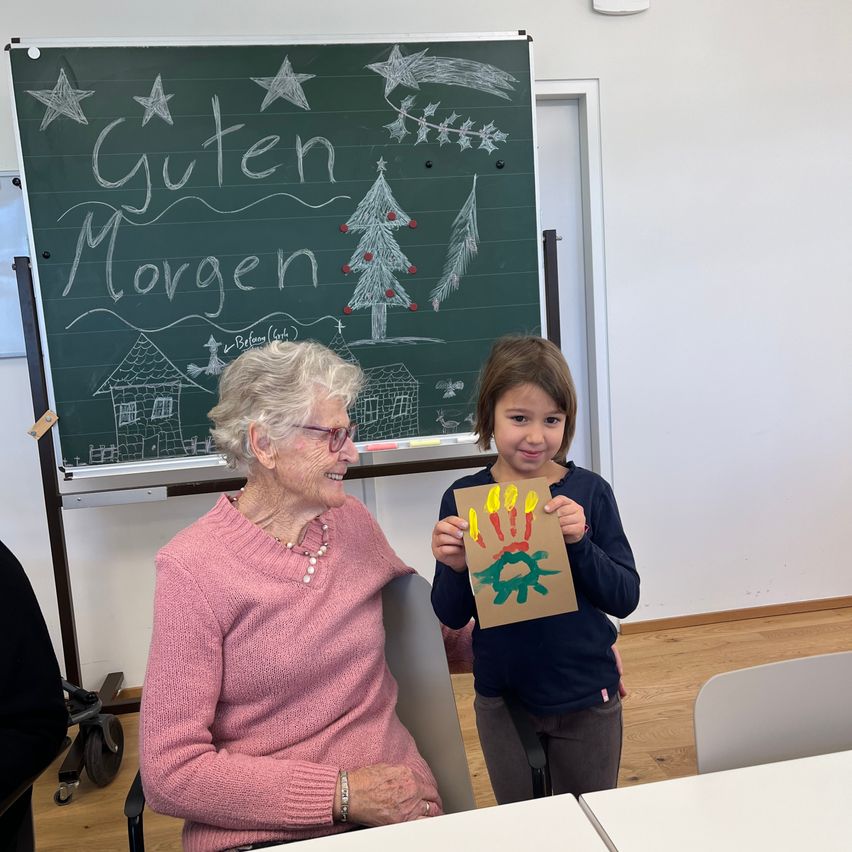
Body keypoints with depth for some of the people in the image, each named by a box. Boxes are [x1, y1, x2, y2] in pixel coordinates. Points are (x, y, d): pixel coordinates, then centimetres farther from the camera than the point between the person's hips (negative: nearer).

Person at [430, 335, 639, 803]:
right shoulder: (463, 497, -10)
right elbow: (452, 616, -4)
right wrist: (453, 568, -24)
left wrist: (580, 541, -25)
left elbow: (625, 598, -9)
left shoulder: (588, 491, -11)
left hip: (586, 698, 0)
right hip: (501, 699, 1)